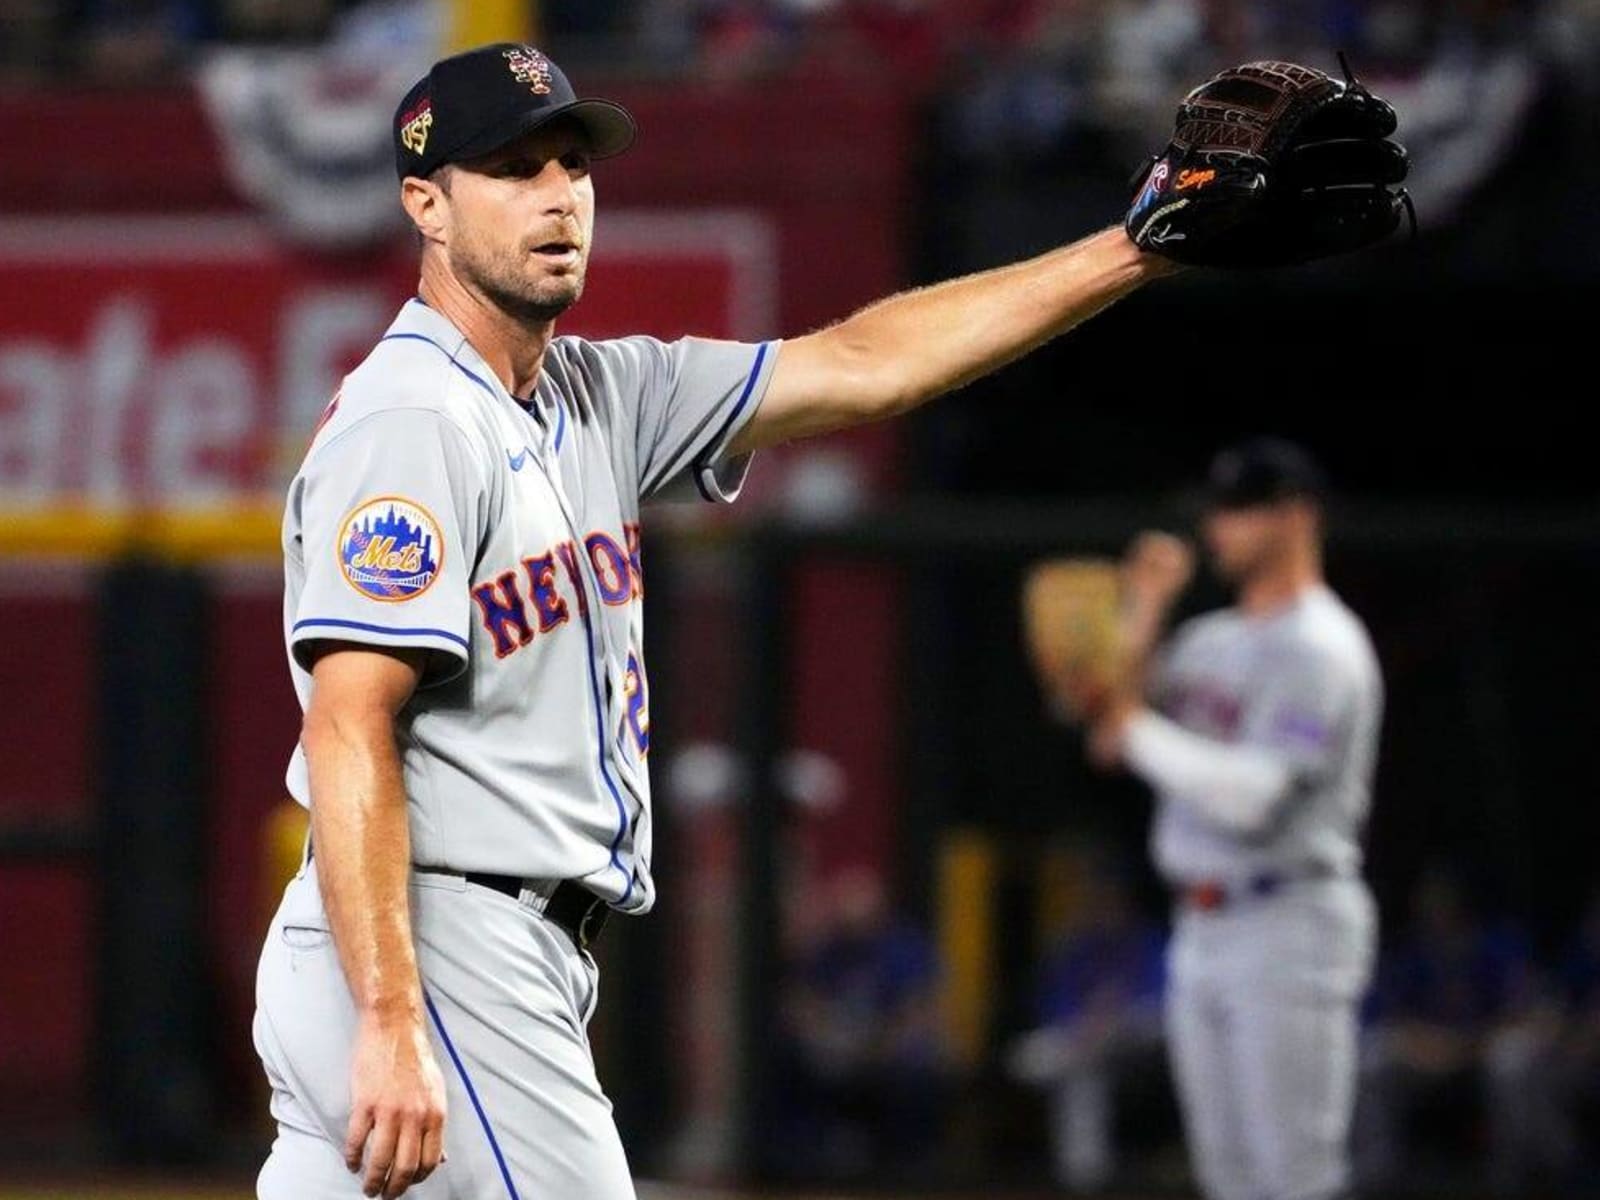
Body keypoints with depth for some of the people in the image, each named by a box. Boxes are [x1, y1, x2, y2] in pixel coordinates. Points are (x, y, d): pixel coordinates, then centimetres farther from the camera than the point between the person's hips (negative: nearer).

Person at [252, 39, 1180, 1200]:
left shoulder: (600, 397, 16)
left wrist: (1132, 253, 7)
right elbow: (349, 729, -20)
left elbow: (861, 366, 15)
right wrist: (392, 1027, -28)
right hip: (437, 961, -10)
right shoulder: (408, 420, -12)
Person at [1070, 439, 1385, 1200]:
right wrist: (1143, 618, 5)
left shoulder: (1319, 648, -11)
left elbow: (1257, 796, -21)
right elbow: (1112, 737, 12)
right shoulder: (1211, 640, 16)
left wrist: (1137, 727, -17)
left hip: (1289, 931, -9)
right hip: (1202, 933, 9)